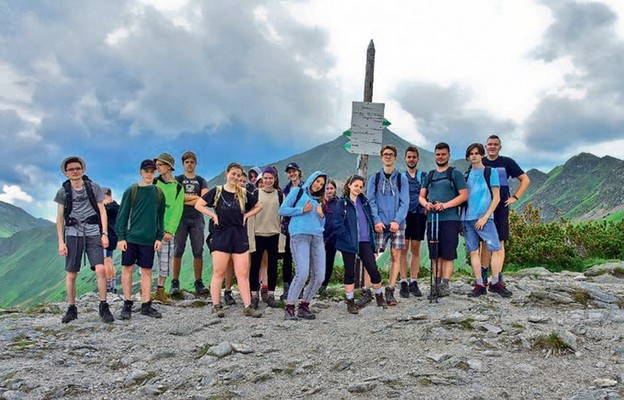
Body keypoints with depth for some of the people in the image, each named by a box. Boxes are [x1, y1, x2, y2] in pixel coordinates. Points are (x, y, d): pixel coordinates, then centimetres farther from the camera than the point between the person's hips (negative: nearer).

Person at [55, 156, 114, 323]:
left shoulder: (93, 187, 6)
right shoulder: (63, 192, 7)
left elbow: (102, 211, 7)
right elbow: (60, 218, 9)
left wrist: (105, 233, -1)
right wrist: (61, 242, 3)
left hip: (93, 232, -1)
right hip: (73, 233, 1)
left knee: (100, 269, -13)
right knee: (71, 273, 2)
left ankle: (104, 307, -1)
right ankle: (71, 309, 16)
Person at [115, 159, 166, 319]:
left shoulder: (158, 193, 8)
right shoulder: (131, 191, 0)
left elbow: (161, 216, 12)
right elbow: (122, 214, -1)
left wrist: (159, 237, 5)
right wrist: (121, 237, -7)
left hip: (149, 239, 2)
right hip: (131, 237, -2)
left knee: (147, 271, 5)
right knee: (127, 269, 3)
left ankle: (146, 305, 11)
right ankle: (127, 304, 13)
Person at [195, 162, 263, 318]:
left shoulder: (244, 193, 8)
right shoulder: (216, 191, 1)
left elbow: (259, 206, 19)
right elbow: (198, 205, 0)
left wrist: (246, 215, 6)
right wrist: (213, 215, -7)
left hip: (240, 236, 3)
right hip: (221, 235, -3)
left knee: (243, 273, 2)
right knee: (219, 272, 2)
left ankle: (247, 307, 5)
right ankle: (216, 305, 10)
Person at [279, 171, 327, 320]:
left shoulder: (318, 200, 26)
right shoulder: (298, 191, 11)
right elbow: (283, 210, 3)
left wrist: (321, 215, 5)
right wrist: (302, 210, -5)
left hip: (317, 237, 6)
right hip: (299, 235, -6)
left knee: (319, 276, -2)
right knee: (302, 273, -20)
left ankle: (304, 306, 13)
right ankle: (289, 308, -9)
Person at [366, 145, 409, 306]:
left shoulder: (401, 178, 8)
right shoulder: (374, 178, 9)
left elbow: (405, 202, 1)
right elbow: (370, 201, 2)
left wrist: (397, 221, -12)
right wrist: (376, 220, -11)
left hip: (397, 224, 1)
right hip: (379, 224, 0)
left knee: (396, 256, -1)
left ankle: (390, 291, 7)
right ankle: (366, 291, -3)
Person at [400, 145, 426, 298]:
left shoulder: (424, 176, 12)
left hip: (419, 215, 2)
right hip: (404, 215, -1)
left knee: (415, 250, 5)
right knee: (403, 249, -2)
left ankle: (414, 282, 10)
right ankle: (404, 283, 1)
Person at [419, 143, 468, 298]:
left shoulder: (455, 173, 4)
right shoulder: (430, 175, 19)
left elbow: (464, 195, -4)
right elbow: (421, 196, 17)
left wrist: (444, 205, -15)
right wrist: (426, 204, -7)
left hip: (449, 219, -5)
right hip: (432, 219, 5)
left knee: (448, 254, -6)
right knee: (435, 255, 6)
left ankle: (445, 284, -4)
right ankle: (437, 284, 11)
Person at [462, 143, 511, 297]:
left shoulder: (490, 172, 4)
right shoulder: (466, 175, 14)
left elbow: (496, 198, 0)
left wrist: (485, 217, -10)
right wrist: (461, 219, 8)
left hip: (484, 218, -3)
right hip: (467, 218, 3)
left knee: (497, 249, -10)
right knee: (473, 251, 2)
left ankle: (495, 283, 1)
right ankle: (479, 285, 7)